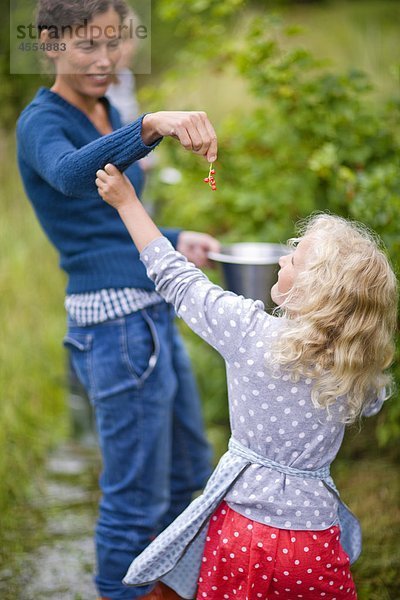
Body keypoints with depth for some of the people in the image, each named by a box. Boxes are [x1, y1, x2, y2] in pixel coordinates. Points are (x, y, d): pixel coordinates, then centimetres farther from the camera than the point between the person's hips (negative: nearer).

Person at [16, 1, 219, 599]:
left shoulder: (105, 113, 13)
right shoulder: (41, 123, -14)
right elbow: (71, 173, -40)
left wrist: (174, 241, 17)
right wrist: (153, 124, -53)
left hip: (154, 312, 9)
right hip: (115, 323, -9)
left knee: (188, 471, 23)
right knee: (137, 495, 3)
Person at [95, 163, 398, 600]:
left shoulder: (251, 332, -17)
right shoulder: (363, 375, -7)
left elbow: (175, 279, -5)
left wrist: (126, 200, 6)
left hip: (246, 520, -3)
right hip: (315, 537, 3)